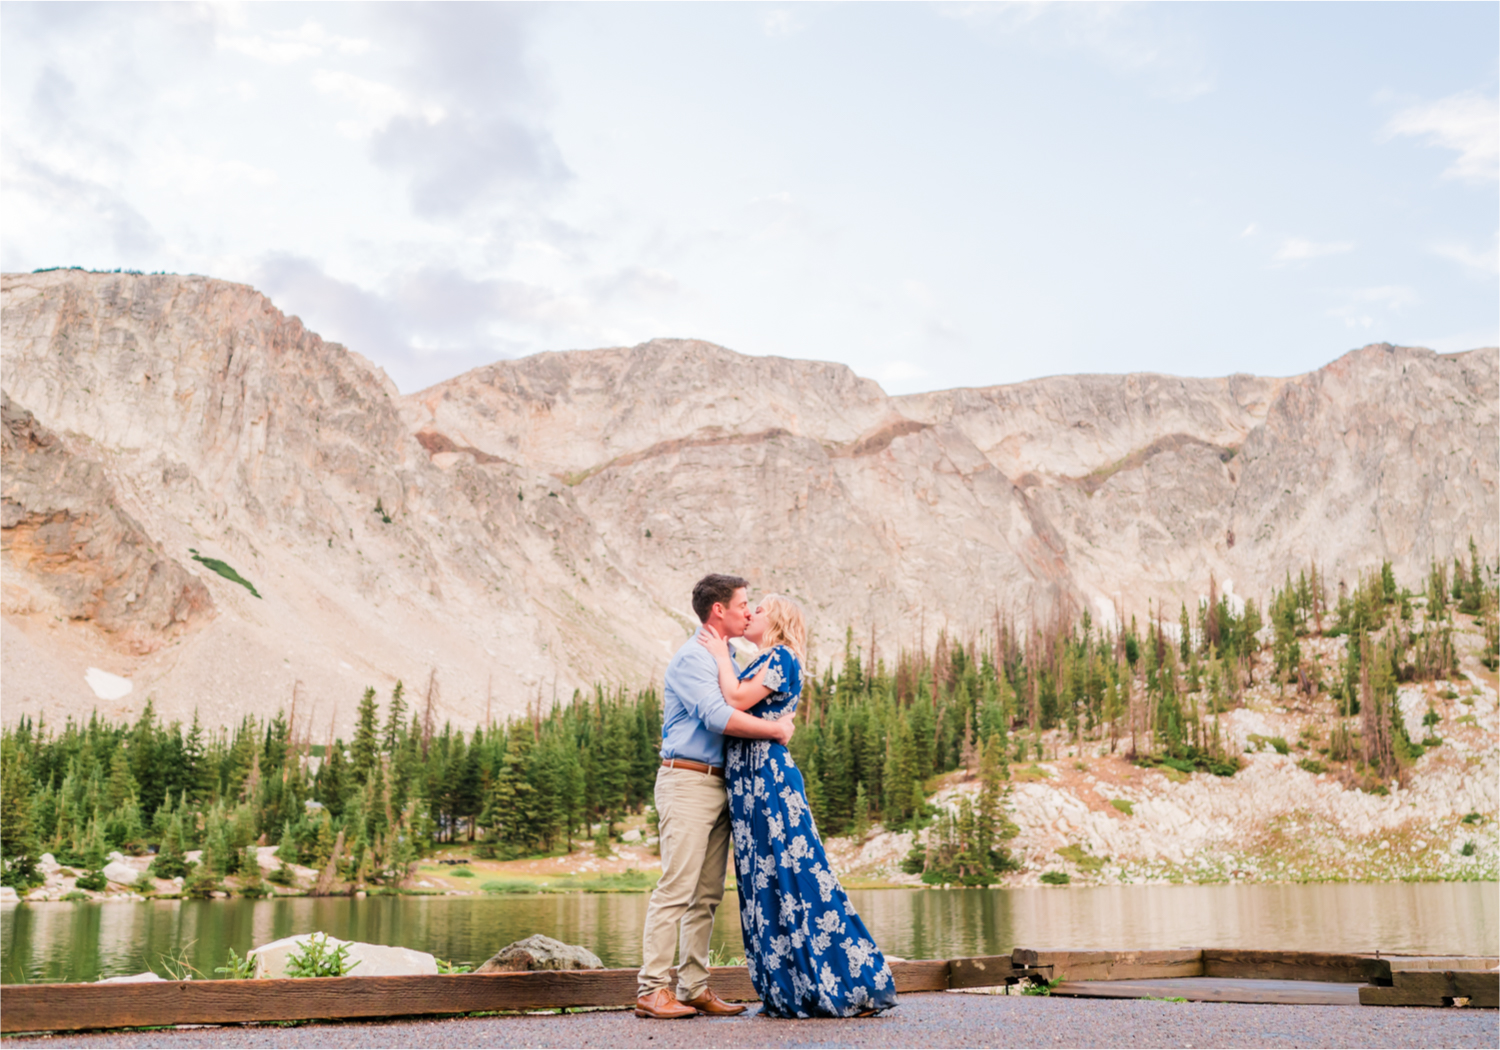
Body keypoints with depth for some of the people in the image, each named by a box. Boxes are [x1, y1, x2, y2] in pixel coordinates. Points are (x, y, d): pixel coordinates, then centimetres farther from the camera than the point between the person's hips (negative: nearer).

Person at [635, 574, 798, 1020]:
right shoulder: (692, 657, -10)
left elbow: (737, 710, 25)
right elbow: (719, 717, -22)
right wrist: (775, 729, -14)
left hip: (719, 784, 9)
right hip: (687, 782, -9)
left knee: (707, 894, 7)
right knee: (676, 888, -10)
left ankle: (694, 987, 11)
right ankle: (651, 989, -6)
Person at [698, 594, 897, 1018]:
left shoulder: (781, 657, -6)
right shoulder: (758, 666, 21)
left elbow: (738, 701, -16)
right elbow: (734, 704, 12)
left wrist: (721, 654, -4)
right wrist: (720, 653, 16)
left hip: (770, 780, -9)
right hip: (748, 783, 9)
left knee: (793, 876, -8)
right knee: (763, 884, 8)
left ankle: (854, 985, -2)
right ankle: (788, 992, 14)